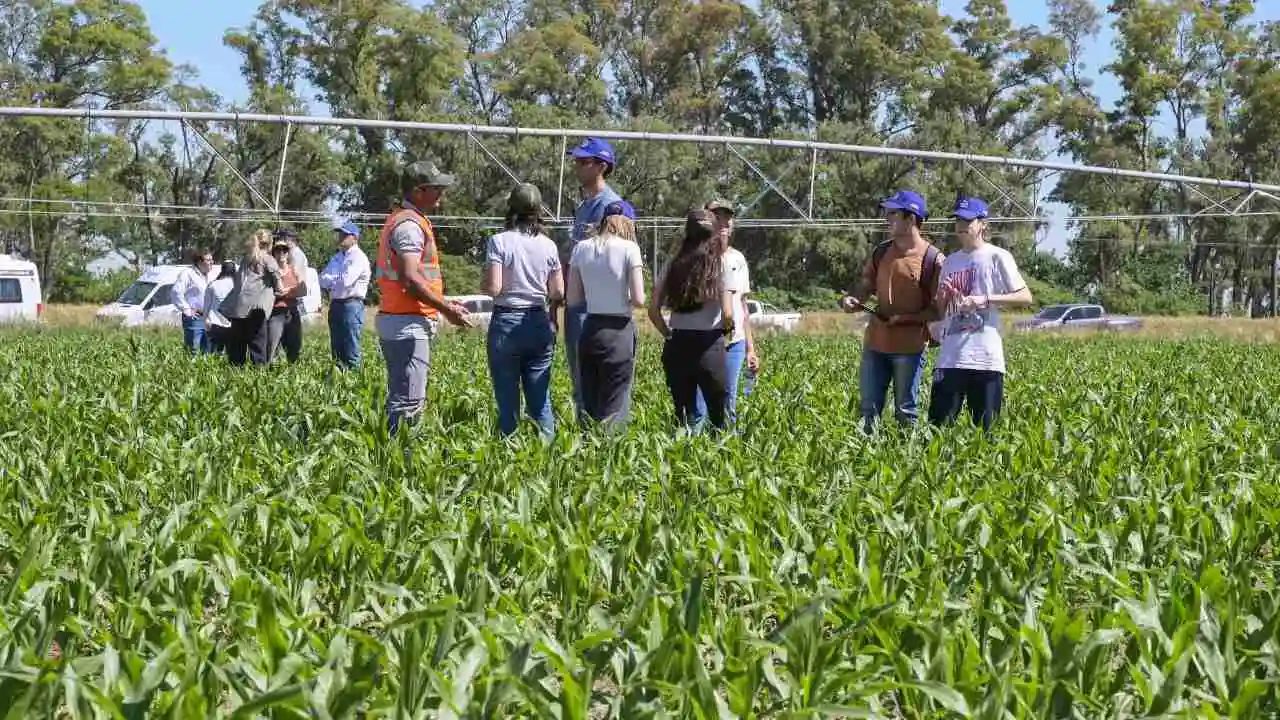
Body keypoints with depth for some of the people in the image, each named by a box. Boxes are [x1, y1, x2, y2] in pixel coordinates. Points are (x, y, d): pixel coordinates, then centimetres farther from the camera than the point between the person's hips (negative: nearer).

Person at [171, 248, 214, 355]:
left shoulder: (208, 275, 15)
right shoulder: (188, 273, -9)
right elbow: (176, 293, -17)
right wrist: (186, 310, -16)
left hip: (207, 318, 8)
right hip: (194, 318, -8)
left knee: (207, 351, 12)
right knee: (193, 352, -8)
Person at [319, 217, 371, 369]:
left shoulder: (359, 258, -8)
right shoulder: (337, 257, 18)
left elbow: (346, 281, -18)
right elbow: (323, 280, 11)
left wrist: (331, 280, -1)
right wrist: (338, 280, -8)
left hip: (351, 304, -8)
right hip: (335, 305, 8)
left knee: (351, 351, -9)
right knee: (336, 350, 11)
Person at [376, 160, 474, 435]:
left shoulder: (401, 220, 18)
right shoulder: (410, 225, -14)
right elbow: (410, 279, -23)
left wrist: (443, 302, 21)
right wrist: (446, 309, -16)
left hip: (396, 321, 11)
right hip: (408, 323, -11)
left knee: (401, 397, 14)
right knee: (408, 401, -11)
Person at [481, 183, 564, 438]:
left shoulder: (499, 242, -9)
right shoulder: (548, 245, 1)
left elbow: (493, 288, -15)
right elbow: (558, 293, 3)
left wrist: (484, 286, 6)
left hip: (506, 323, -3)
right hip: (539, 323, 3)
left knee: (507, 399, 4)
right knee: (540, 398, 8)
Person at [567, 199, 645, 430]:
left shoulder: (581, 249, 4)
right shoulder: (629, 249, -7)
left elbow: (573, 299, 5)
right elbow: (638, 300, -12)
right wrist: (625, 298, 9)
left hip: (590, 331, 4)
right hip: (619, 331, -4)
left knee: (589, 404, 13)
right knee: (614, 409, 0)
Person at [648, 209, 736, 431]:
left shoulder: (674, 264, 6)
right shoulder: (720, 263, -4)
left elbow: (653, 310, 2)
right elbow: (727, 314, -12)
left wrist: (670, 335, 14)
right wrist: (727, 329, 9)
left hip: (676, 346, 3)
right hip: (709, 345, -3)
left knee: (683, 415, 10)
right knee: (718, 415, 6)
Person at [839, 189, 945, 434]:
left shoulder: (933, 258, -8)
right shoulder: (881, 251, 9)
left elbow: (939, 310, -7)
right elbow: (868, 286, 17)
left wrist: (905, 318, -16)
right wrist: (855, 300, -5)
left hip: (909, 346, -5)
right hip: (875, 341, 5)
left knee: (906, 413, 4)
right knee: (868, 410, 8)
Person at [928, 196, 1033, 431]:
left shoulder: (996, 257, 0)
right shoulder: (951, 261, 17)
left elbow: (1026, 297, -6)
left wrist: (985, 299, -16)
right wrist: (943, 297, -1)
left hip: (985, 357, -5)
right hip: (950, 357, 5)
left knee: (985, 429, -1)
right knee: (937, 426, -1)